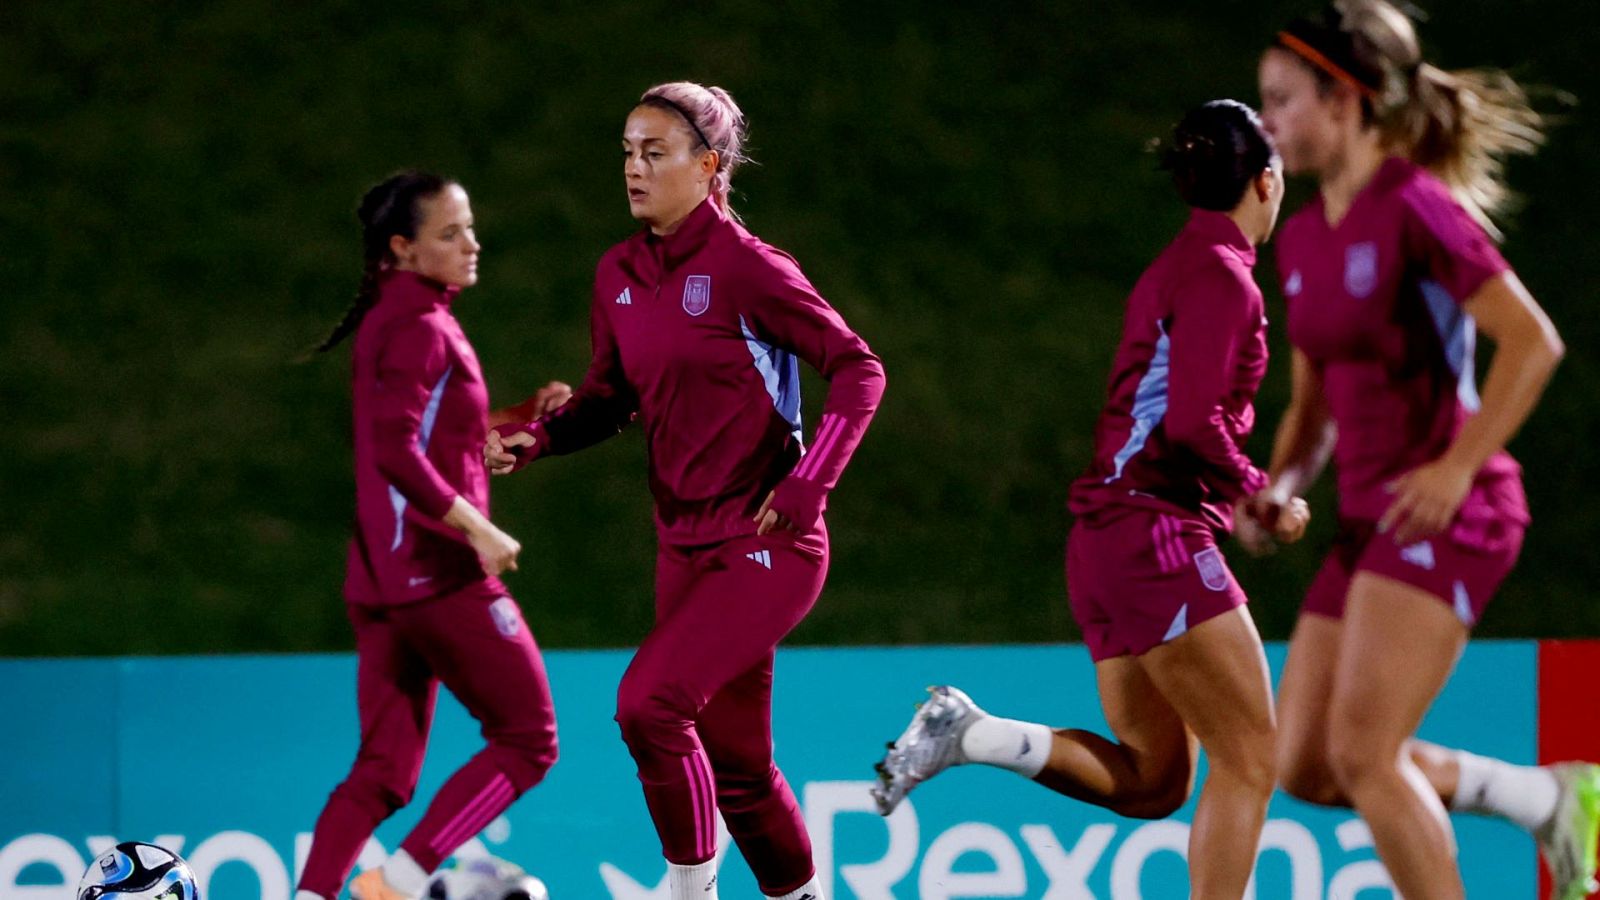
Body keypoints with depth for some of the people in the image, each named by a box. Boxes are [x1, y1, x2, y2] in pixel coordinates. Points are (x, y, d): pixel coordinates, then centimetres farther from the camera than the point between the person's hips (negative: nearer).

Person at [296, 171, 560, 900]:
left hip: (383, 579, 9)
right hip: (440, 569, -9)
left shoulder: (385, 321, 15)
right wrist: (477, 530, -23)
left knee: (383, 771, 9)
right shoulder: (422, 327, -13)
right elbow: (395, 451, -25)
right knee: (528, 741, 1)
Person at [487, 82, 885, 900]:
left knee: (648, 702, -21)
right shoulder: (619, 274, 6)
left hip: (765, 541, -7)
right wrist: (539, 438, -3)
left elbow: (859, 370, -11)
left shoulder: (746, 268, -13)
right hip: (686, 543, 7)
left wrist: (806, 487, -18)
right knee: (732, 757, 12)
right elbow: (612, 397, 16)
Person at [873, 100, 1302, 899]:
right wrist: (1260, 499, -7)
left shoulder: (1172, 271, 19)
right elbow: (1193, 420, -20)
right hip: (1157, 535, -9)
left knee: (1152, 781, 10)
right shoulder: (1222, 276, -10)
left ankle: (968, 731, -1)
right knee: (1248, 755, -6)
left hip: (1104, 536, 9)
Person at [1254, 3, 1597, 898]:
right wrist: (1283, 486, 4)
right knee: (1306, 766, 4)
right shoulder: (1303, 237, 14)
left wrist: (1457, 466, -20)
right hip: (1369, 522, 9)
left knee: (1362, 750, -17)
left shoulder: (1415, 208, -12)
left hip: (1447, 516, -9)